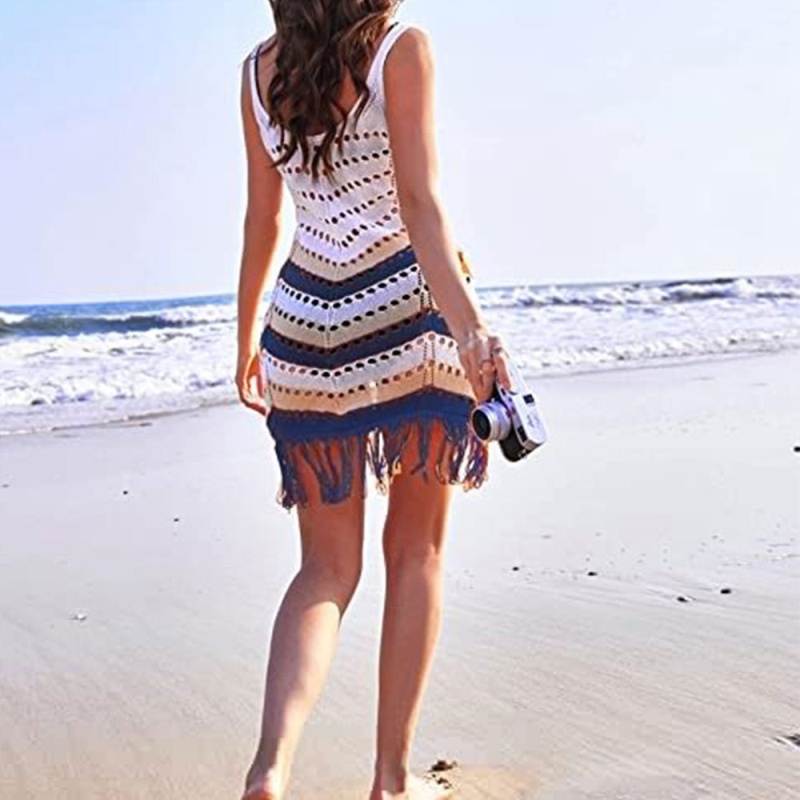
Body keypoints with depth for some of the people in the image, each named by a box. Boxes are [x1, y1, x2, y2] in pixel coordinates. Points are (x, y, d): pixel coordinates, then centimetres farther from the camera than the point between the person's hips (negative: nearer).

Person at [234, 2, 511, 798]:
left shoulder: (260, 69, 8)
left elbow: (263, 219, 13)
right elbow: (418, 201, -17)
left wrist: (248, 336, 23)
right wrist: (467, 324, -24)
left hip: (306, 329, 4)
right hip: (410, 313, -3)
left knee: (327, 568, 9)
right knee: (415, 552, 11)